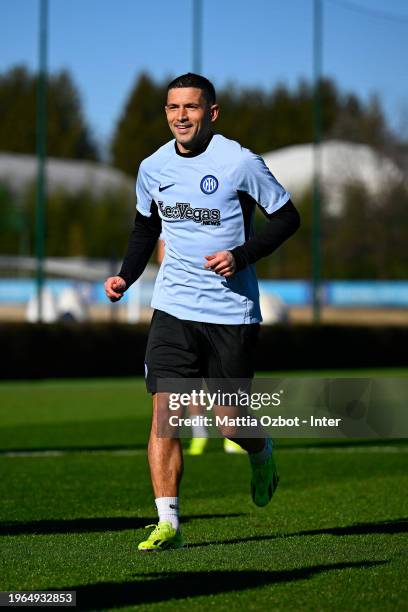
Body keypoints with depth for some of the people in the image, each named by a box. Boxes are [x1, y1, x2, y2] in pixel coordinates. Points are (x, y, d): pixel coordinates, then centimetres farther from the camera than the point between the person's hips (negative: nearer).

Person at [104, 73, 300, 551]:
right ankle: (168, 523, -8)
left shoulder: (240, 163, -9)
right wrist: (126, 276, 5)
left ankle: (262, 454, 39)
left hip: (232, 312, -3)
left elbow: (287, 218, -2)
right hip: (173, 309, 3)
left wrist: (242, 255, -16)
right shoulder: (152, 168, 5)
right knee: (164, 412, -10)